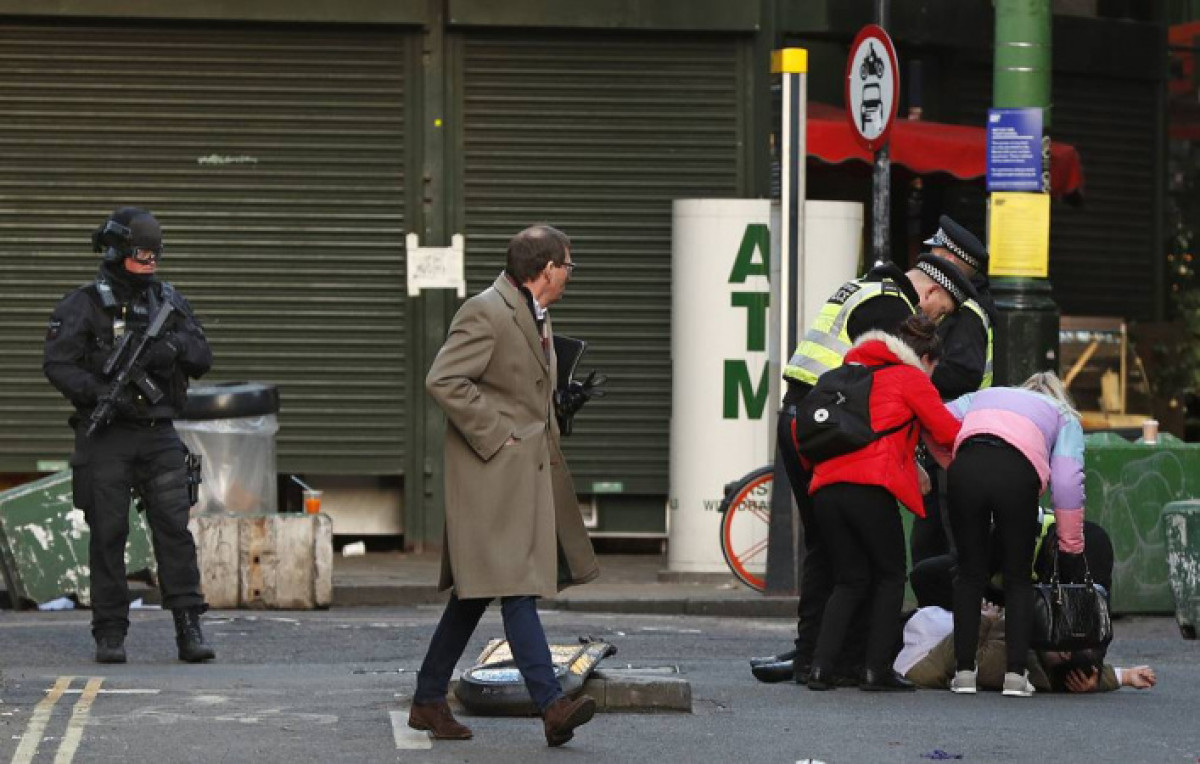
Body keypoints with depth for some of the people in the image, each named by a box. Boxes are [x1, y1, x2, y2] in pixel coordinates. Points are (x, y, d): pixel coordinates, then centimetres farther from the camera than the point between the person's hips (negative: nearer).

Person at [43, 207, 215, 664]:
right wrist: (100, 393, -24)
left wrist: (174, 346, -13)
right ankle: (110, 634, 4)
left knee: (175, 528, -5)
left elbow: (203, 359, 9)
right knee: (108, 534, -1)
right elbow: (58, 364, -11)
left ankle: (189, 629, -5)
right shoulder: (83, 306, -2)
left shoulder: (169, 301, 13)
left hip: (160, 436, 3)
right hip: (105, 437, -3)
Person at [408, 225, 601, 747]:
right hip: (493, 473, -10)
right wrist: (494, 436, -19)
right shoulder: (485, 313, -14)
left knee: (474, 593, 12)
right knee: (516, 589, -13)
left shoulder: (536, 314, 18)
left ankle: (429, 701, 19)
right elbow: (442, 381, -20)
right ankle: (552, 707, -20)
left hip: (531, 470, 10)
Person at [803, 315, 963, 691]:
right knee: (890, 577, 9)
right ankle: (877, 670, 1)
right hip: (870, 487, -6)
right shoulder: (910, 377, 9)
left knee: (850, 580, 14)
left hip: (825, 489, 6)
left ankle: (821, 667, -1)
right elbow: (947, 431, 5)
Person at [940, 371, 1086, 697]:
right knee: (1018, 578, 12)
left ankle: (964, 672, 12)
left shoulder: (984, 396, 38)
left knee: (970, 575, 14)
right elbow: (1067, 480, 15)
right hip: (1018, 472, -2)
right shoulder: (1063, 416, 30)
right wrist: (1071, 544, 18)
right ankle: (1016, 674, 6)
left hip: (966, 465, 2)